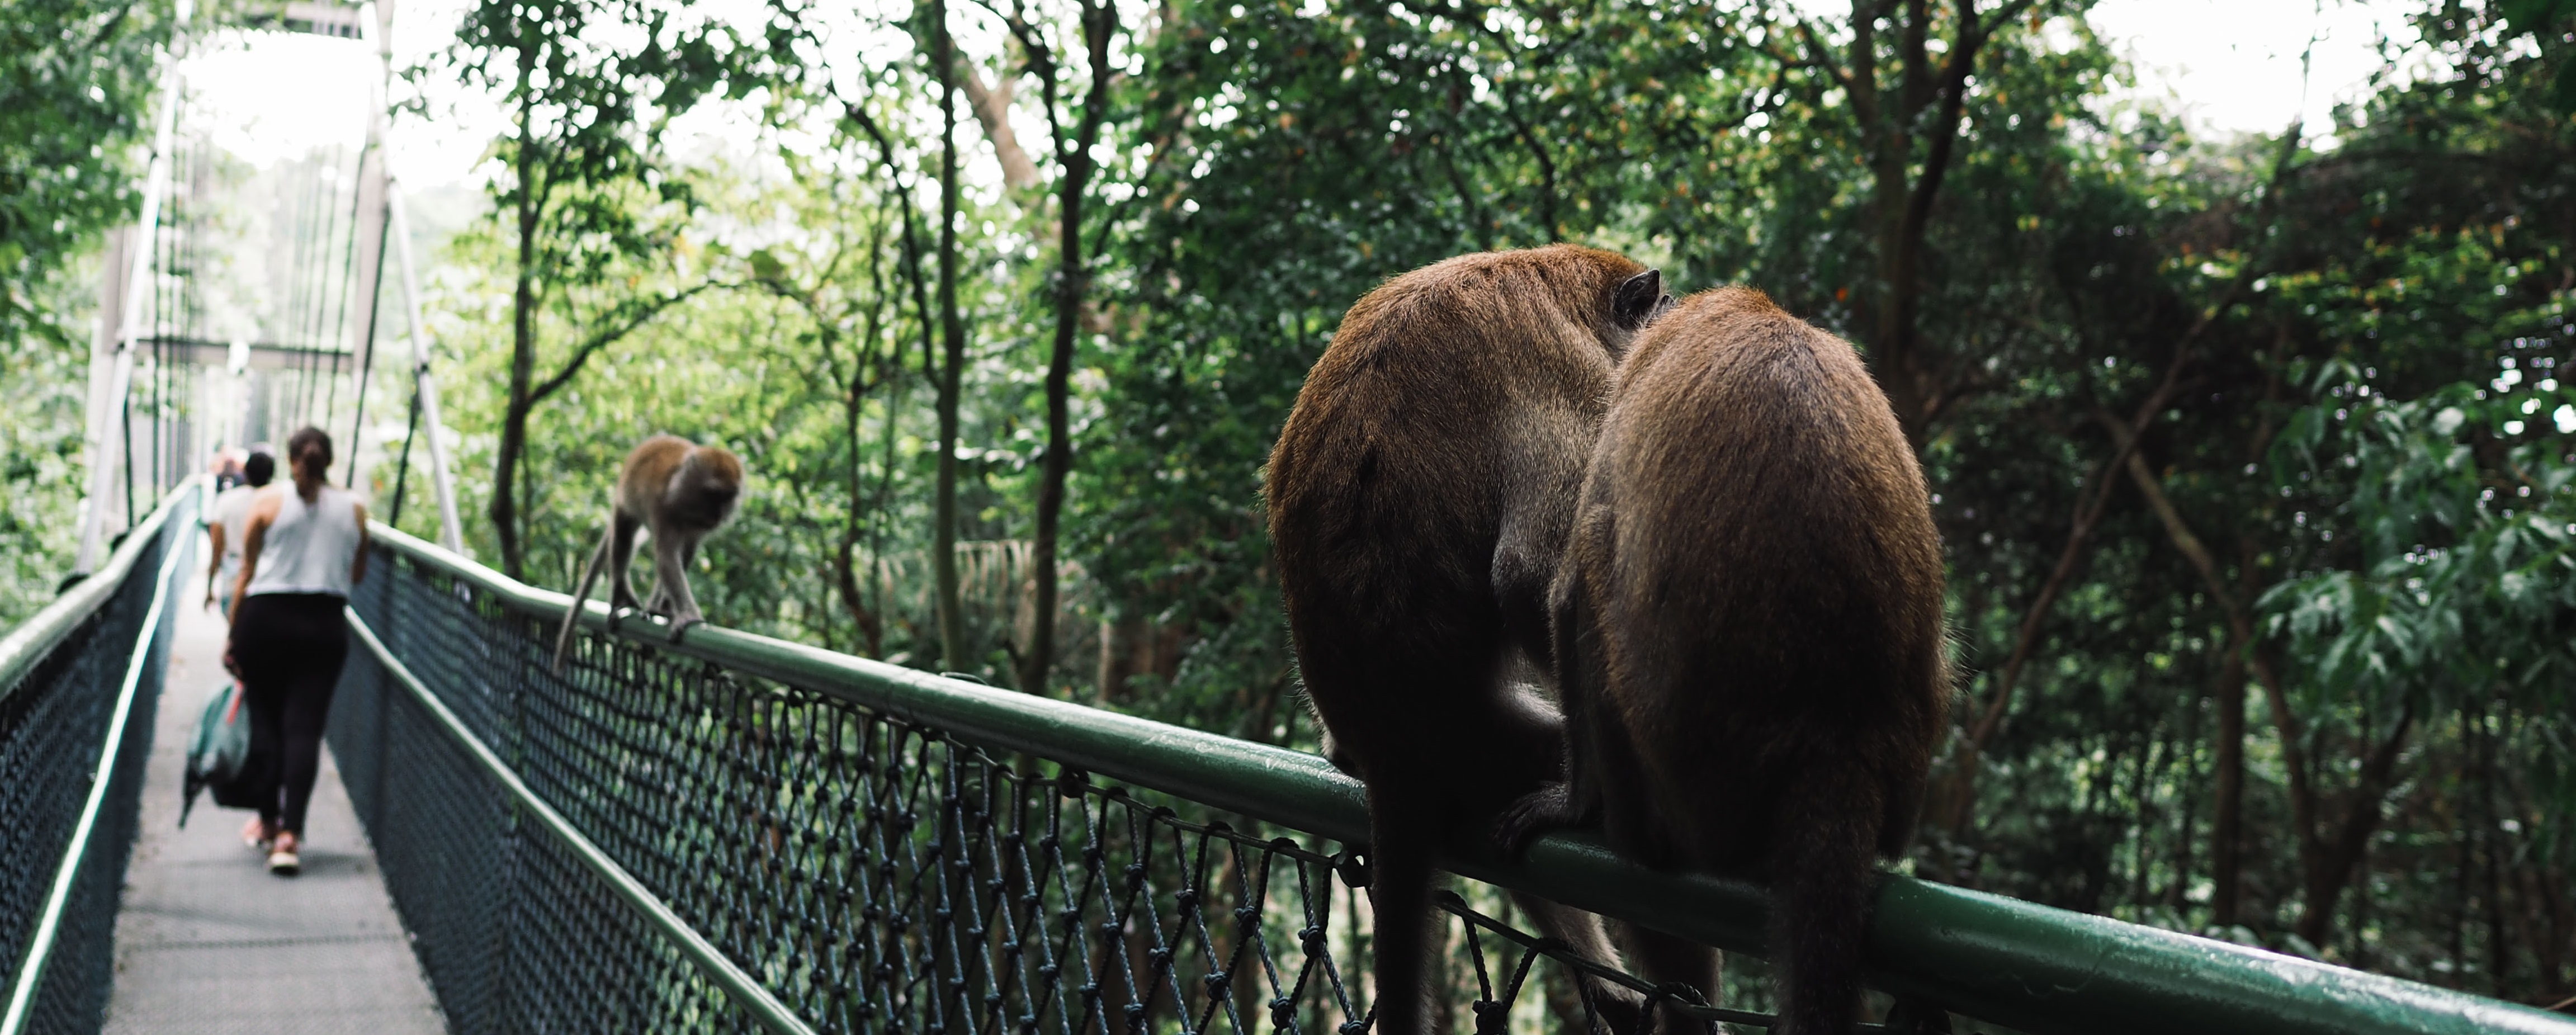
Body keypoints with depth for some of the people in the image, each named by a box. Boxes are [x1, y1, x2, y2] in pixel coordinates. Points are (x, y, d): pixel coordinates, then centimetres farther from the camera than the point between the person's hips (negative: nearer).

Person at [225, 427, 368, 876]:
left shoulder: (268, 505, 0)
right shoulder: (354, 511, 5)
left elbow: (245, 575, 1)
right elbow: (357, 575, 15)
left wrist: (232, 636, 7)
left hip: (266, 619, -1)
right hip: (324, 625, 1)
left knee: (265, 721, 12)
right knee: (305, 727, -2)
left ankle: (268, 821, 21)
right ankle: (290, 832, -13)